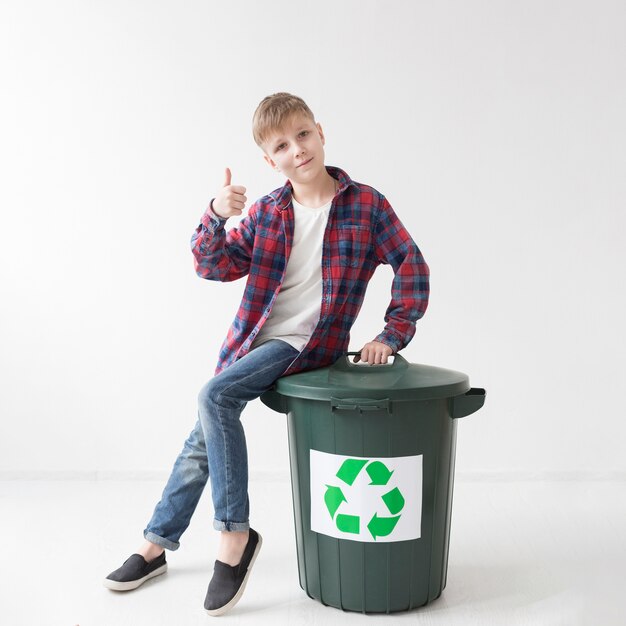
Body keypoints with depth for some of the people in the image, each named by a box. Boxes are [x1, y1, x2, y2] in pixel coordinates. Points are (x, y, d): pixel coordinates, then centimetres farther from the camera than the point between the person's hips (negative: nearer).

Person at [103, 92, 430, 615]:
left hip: (305, 343, -5)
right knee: (203, 439, 10)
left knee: (215, 396, -27)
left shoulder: (366, 205, -6)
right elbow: (215, 266, -2)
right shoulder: (265, 213, 4)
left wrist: (392, 337, -9)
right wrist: (215, 217, -20)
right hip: (253, 339, 5)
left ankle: (235, 533, -15)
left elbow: (412, 268, -3)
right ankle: (156, 545, 28)